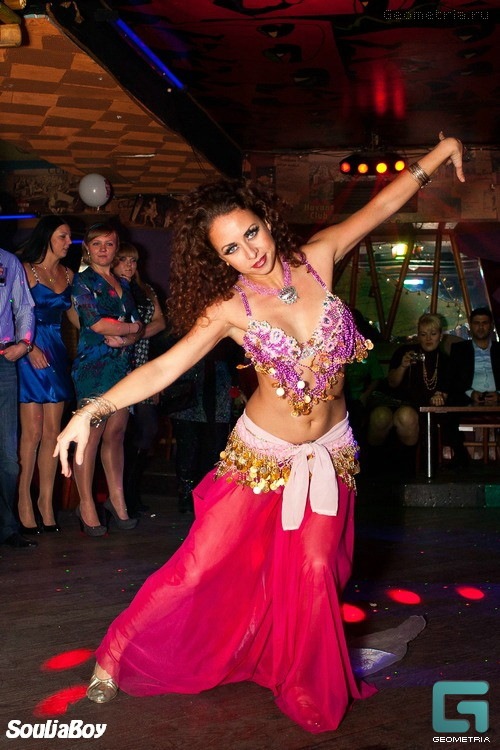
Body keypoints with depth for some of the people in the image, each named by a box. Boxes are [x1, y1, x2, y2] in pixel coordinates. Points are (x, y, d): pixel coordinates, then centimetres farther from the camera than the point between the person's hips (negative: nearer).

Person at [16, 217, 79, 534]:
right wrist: (30, 348, -18)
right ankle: (24, 499, 5)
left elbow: (75, 315, 18)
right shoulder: (26, 270, -3)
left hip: (56, 353, 5)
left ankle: (46, 501, 12)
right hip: (30, 352, -5)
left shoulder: (68, 275, 15)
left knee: (52, 432, 5)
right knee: (32, 431, -6)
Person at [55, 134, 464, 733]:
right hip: (262, 454, -2)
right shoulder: (229, 308, -13)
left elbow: (381, 205, 5)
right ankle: (117, 659, 18)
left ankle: (309, 696, 23)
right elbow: (161, 368, -18)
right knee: (204, 565, -1)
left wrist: (437, 155, 8)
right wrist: (92, 410, -29)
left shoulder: (316, 260, -6)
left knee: (312, 575, 0)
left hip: (329, 454, 2)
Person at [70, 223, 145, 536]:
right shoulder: (82, 280, 2)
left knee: (116, 434, 6)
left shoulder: (123, 284, 19)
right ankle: (87, 505, 0)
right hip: (93, 365, -5)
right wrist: (131, 327, 1)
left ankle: (117, 499, 13)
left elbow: (140, 328, 13)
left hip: (123, 364, 5)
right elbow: (96, 323, -11)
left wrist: (123, 339, -9)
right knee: (92, 435, -7)